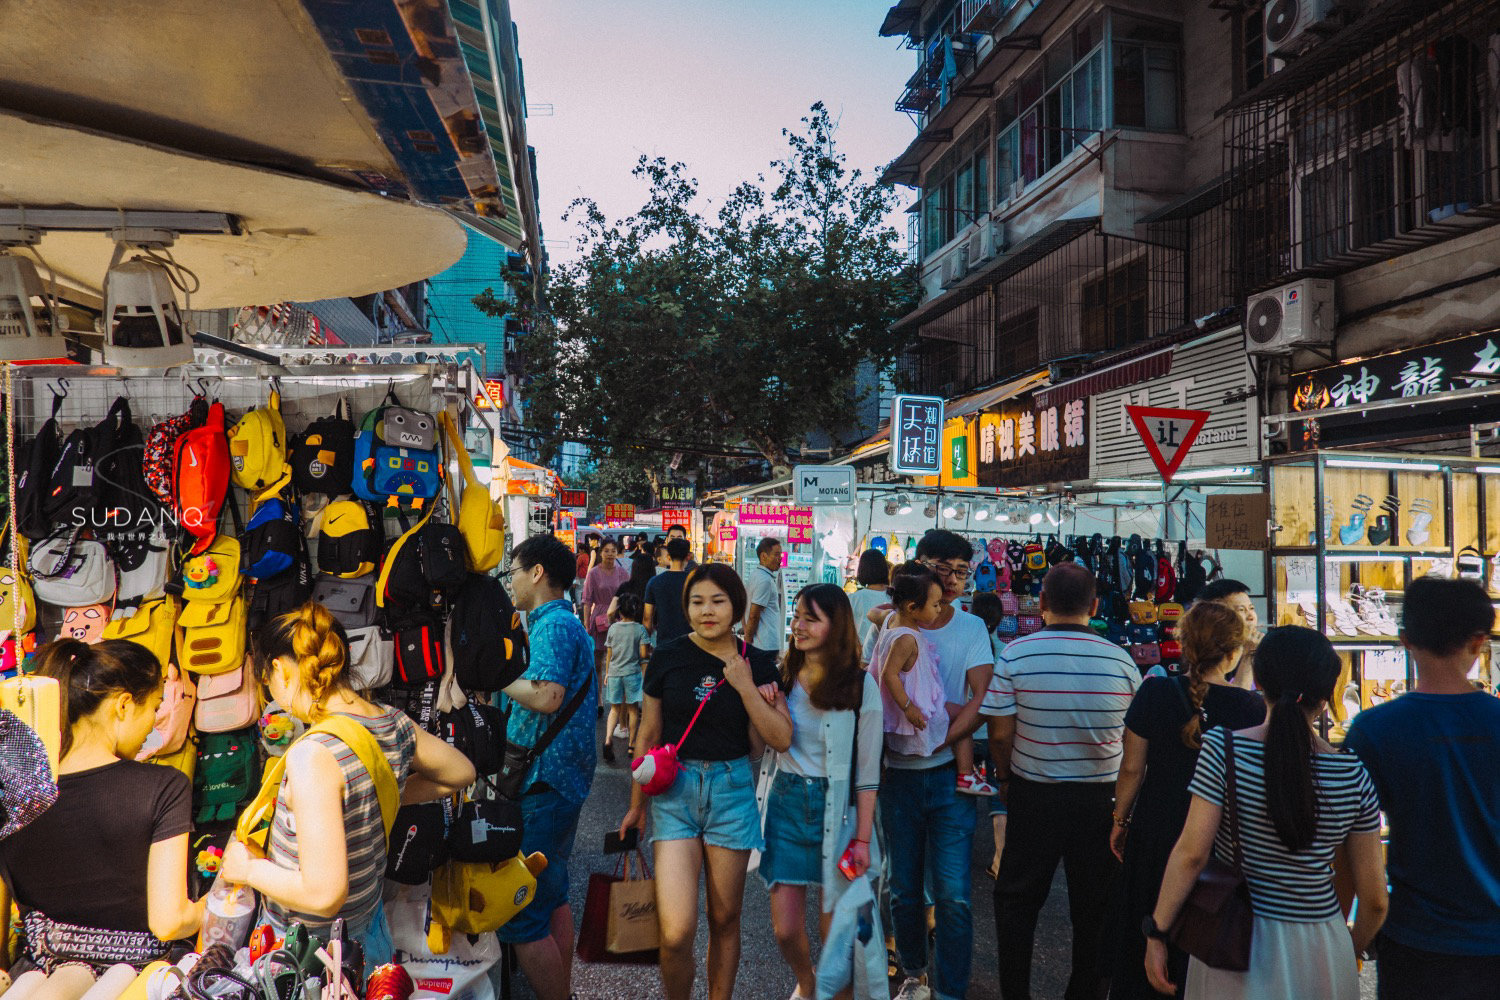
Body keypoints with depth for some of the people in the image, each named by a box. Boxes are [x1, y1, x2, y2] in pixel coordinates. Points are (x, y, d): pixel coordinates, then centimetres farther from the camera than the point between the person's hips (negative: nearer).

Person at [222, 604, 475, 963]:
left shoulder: (314, 755, -28)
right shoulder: (395, 723, -7)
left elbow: (324, 895, -29)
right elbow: (462, 773, 11)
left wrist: (249, 869, -14)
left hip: (308, 941, -7)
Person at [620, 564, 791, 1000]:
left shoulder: (757, 664, -1)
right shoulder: (668, 657, -3)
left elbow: (781, 739, -5)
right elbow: (649, 734, 6)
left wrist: (745, 687, -14)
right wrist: (636, 805, 11)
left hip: (732, 789, 1)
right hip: (675, 789, -1)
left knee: (725, 919, 12)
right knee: (676, 933, -10)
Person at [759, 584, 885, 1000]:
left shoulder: (860, 685, -8)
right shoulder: (782, 676, 4)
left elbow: (867, 771, -5)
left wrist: (863, 838, -7)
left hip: (835, 810, -3)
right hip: (785, 804, 3)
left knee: (834, 931, 6)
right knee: (785, 929, 9)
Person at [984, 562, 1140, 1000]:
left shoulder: (1015, 655, -14)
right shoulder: (1122, 662, -8)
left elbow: (1000, 734, -12)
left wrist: (1005, 778, 7)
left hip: (1033, 794, -1)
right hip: (1101, 797, 2)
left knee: (1016, 900, 16)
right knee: (1093, 907, 16)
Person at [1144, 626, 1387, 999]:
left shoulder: (1223, 748, -14)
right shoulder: (1354, 775, -7)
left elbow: (1191, 852, -16)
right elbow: (1374, 899, 0)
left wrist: (1156, 933, -7)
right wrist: (1352, 952, 18)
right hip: (1320, 952, 2)